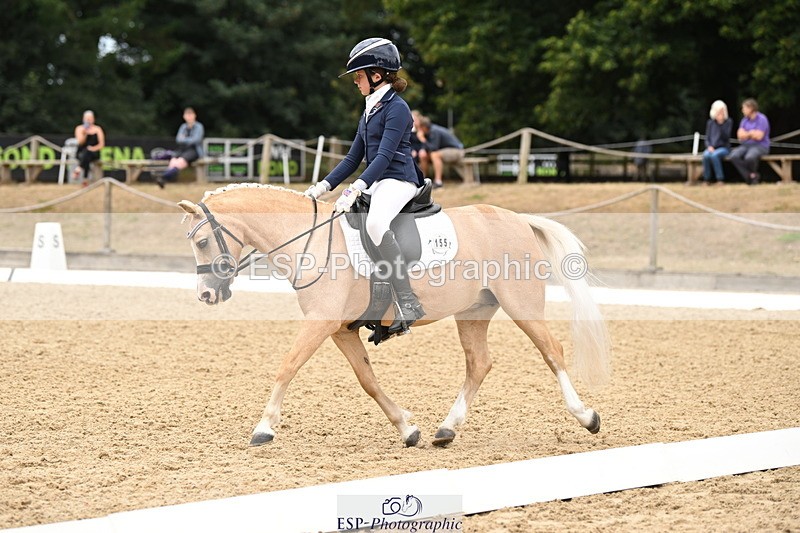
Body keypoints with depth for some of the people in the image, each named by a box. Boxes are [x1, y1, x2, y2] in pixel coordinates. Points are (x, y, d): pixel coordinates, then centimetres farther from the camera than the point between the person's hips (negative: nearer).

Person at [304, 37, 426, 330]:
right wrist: (324, 186, 9)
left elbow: (384, 155, -21)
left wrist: (356, 188, -31)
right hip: (376, 183, 11)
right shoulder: (369, 112, 17)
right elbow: (353, 158, 20)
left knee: (375, 223, -38)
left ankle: (408, 303, -40)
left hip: (398, 180, -11)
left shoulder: (396, 108, -11)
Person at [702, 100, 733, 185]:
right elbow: (707, 139, 10)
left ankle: (720, 179, -30)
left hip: (724, 148, -3)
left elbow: (726, 137, -11)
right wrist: (709, 146, -11)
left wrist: (721, 124, -20)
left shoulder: (728, 122, 1)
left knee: (714, 155, -36)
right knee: (706, 155, -33)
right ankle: (706, 179, -23)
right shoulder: (710, 123, 10)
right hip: (712, 148, 3)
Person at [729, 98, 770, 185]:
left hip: (761, 146, -6)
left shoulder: (762, 119, -8)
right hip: (746, 145, 6)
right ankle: (750, 176, -17)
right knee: (733, 156, -24)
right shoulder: (745, 120, 12)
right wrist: (751, 133, -9)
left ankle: (754, 173, -4)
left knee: (749, 157, -39)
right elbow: (740, 135, 4)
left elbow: (759, 136, -17)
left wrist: (746, 134, -1)